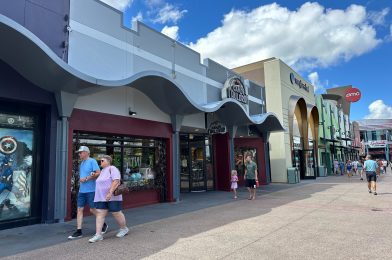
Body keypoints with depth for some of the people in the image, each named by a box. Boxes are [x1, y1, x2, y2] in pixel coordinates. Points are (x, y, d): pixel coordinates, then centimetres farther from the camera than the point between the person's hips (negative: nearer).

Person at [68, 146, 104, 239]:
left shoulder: (92, 161, -9)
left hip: (91, 190, -7)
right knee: (79, 209, 5)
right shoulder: (81, 163, 16)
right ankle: (78, 231, 11)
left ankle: (103, 225, 22)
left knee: (93, 209, 2)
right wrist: (80, 180, -3)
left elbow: (98, 173, -17)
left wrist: (86, 178, -17)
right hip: (81, 190, 8)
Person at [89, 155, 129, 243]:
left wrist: (110, 193, -28)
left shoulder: (112, 169, -11)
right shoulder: (103, 171, 17)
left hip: (113, 197, -8)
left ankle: (124, 229, 22)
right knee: (99, 214, -1)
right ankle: (98, 234, 1)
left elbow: (116, 181, -22)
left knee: (116, 213, 2)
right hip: (101, 198, 8)